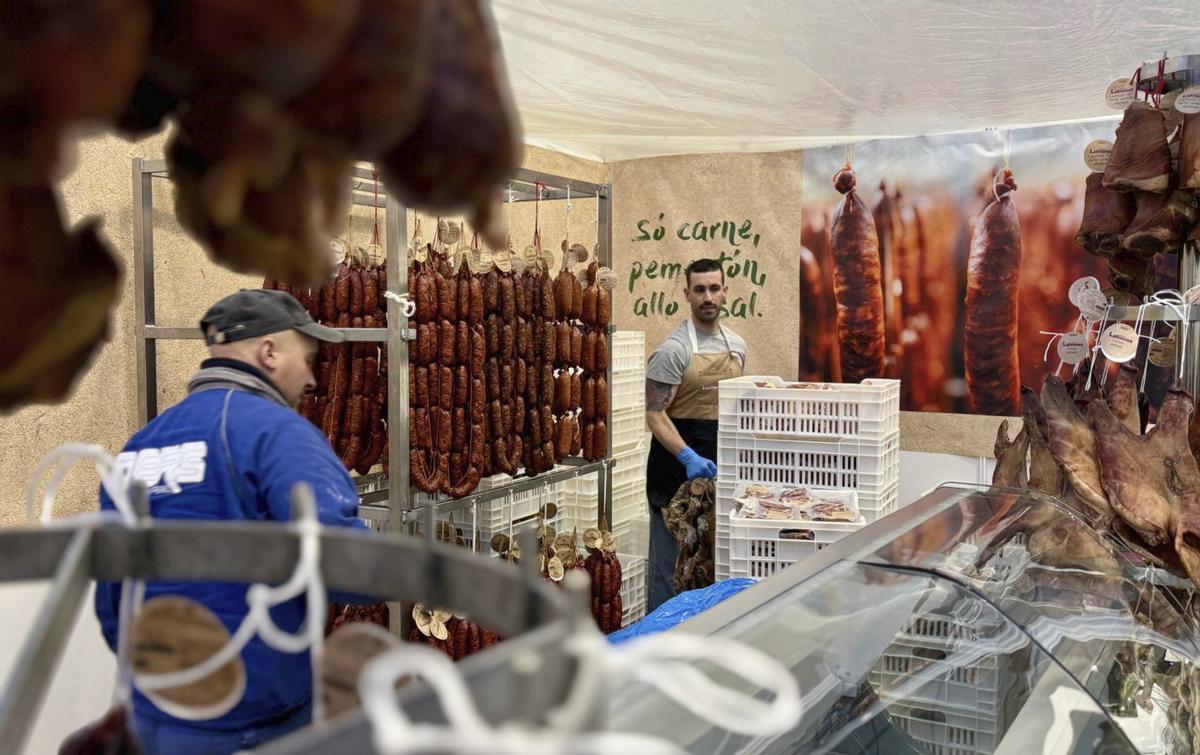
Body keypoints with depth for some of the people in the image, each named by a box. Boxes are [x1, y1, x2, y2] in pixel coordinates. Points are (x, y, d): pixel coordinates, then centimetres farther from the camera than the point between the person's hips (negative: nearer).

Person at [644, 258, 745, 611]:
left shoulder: (737, 345, 9)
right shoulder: (673, 350, -13)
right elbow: (655, 415, -17)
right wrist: (688, 457, -28)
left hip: (721, 468, 7)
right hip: (678, 467, -7)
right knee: (670, 557, -1)